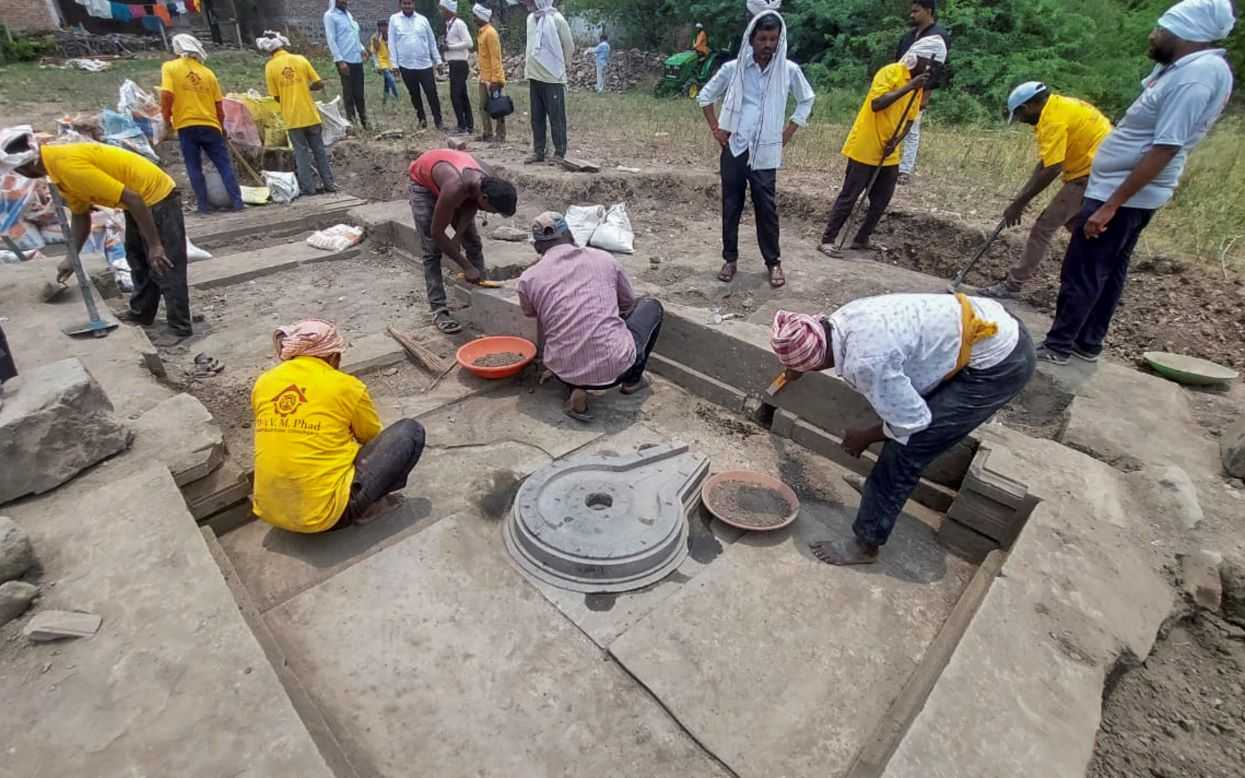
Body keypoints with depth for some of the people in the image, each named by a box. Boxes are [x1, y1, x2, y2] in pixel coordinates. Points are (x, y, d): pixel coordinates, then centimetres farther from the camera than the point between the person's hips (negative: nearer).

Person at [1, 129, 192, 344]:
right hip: (142, 199, 11)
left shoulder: (69, 166, -25)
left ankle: (180, 328, 0)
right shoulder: (58, 163, 6)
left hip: (158, 196, -11)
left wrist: (155, 245, -25)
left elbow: (132, 199, -28)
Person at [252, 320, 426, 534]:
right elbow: (373, 438, 11)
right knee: (411, 432, -1)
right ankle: (361, 506, 0)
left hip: (270, 511, 6)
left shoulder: (262, 383, 6)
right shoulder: (345, 386, -7)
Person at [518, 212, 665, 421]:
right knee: (651, 306, 24)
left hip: (565, 371, 1)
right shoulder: (604, 259, 4)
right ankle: (632, 379, 24)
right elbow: (628, 304, 21)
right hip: (616, 366, -1)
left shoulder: (528, 279, 2)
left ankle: (575, 389, 12)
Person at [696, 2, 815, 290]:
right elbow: (705, 96, 11)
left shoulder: (789, 70, 1)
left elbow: (807, 100, 14)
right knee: (731, 206, 6)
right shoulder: (733, 68, 0)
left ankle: (774, 262, 11)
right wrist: (716, 129, 4)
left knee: (767, 208, 0)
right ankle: (730, 259, 18)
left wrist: (788, 133, 6)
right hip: (733, 148, 1)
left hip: (766, 152, 0)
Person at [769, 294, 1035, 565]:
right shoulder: (841, 318, -4)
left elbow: (910, 422, -18)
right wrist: (793, 368, 38)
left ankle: (866, 544, 9)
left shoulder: (865, 361, -30)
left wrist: (864, 438, 0)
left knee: (904, 449, -5)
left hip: (1001, 362, -8)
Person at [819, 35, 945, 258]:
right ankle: (827, 240, -1)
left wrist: (897, 140, -7)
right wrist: (909, 87, -29)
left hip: (889, 154, 8)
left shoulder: (919, 85, 12)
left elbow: (910, 119, 11)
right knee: (849, 197, -6)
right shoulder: (890, 72, -11)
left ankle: (861, 240, 18)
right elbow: (876, 104, -25)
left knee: (881, 201, 7)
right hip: (865, 148, -8)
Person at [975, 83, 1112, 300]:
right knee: (1074, 223, 24)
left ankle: (1012, 285, -5)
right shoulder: (1060, 105, 14)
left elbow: (1051, 170, -24)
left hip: (1091, 173, -10)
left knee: (1044, 226, -8)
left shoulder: (1053, 117, -18)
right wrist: (1023, 194, 12)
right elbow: (1046, 161, 15)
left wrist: (1018, 203, -18)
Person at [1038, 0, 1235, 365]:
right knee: (1109, 270, 14)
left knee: (1081, 274, -4)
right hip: (1132, 191, 11)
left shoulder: (1194, 77, -19)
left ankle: (1057, 345, 5)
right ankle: (1087, 343, 24)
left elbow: (1164, 151, -25)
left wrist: (1110, 206, -26)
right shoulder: (1184, 67, 12)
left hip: (1121, 193, -11)